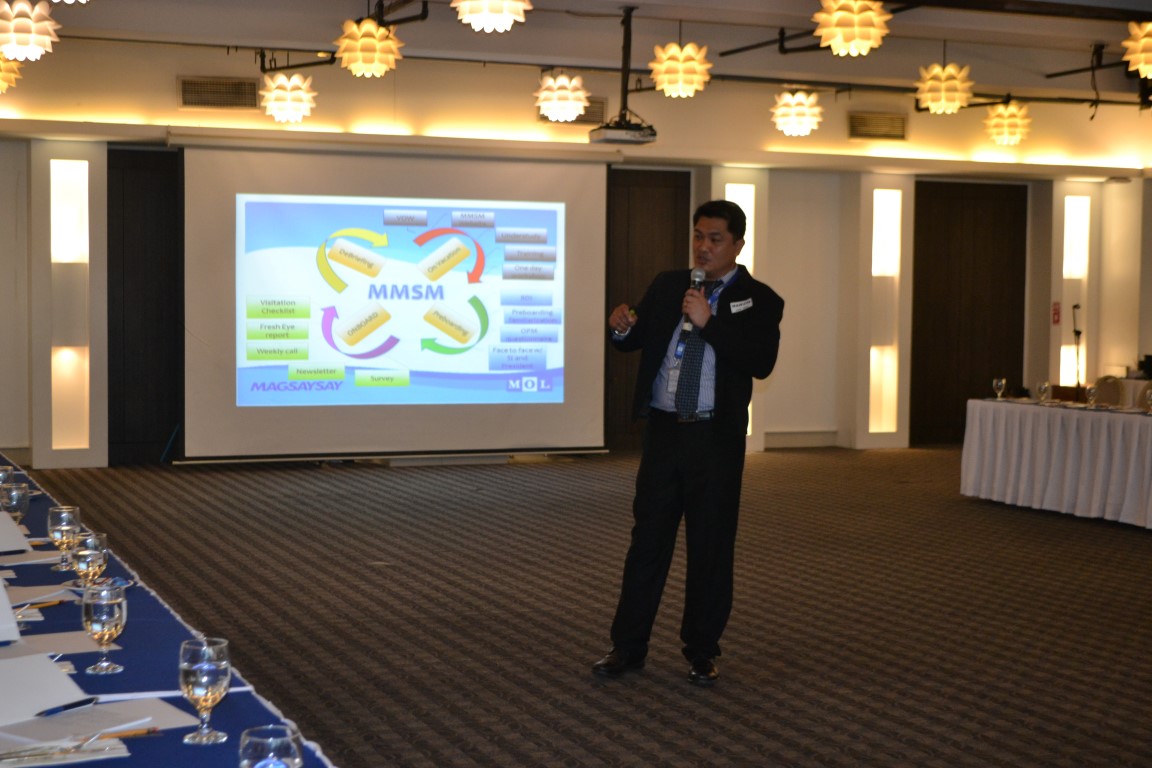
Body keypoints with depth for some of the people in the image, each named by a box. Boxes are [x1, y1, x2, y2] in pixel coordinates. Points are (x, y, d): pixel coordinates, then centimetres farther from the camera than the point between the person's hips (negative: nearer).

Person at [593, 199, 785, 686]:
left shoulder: (759, 300, -2)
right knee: (648, 539, 7)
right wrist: (621, 327, -12)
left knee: (711, 546, 5)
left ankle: (702, 652, 18)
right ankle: (628, 647, 16)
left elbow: (761, 363, -17)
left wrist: (709, 322, -23)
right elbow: (635, 340, 12)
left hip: (716, 439, -3)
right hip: (663, 430, 3)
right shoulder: (667, 286, 9)